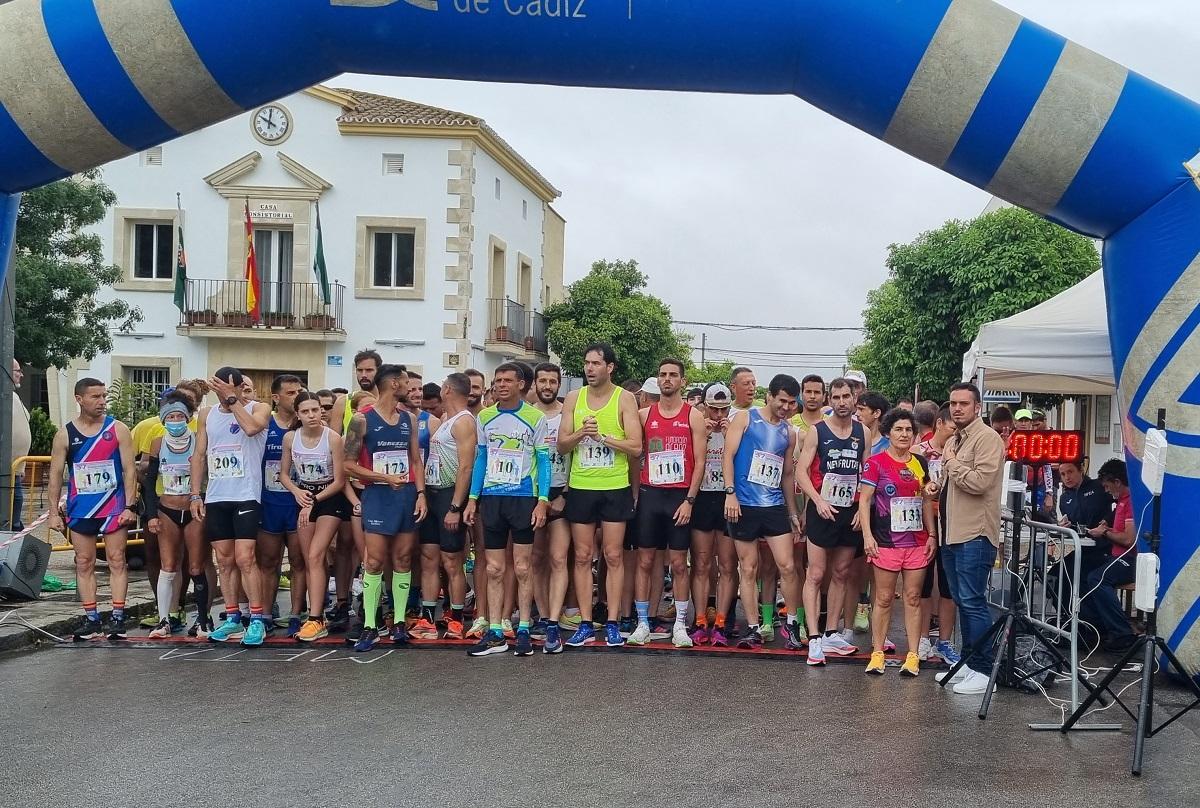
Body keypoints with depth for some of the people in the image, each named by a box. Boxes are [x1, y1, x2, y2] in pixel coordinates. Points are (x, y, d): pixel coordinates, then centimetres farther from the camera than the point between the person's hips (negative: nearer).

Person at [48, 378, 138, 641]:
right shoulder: (65, 434, 2)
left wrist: (130, 506, -11)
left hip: (114, 507, -2)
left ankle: (117, 618, 1)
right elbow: (56, 474, 4)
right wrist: (54, 512, -1)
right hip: (80, 508, 2)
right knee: (84, 563, 5)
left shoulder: (118, 429, -2)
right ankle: (91, 619, 12)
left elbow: (129, 469, -3)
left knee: (116, 561, -2)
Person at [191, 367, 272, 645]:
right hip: (215, 498, 5)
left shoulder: (258, 409, -1)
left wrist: (232, 399, -17)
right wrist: (195, 494, 8)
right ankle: (232, 618, 16)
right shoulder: (207, 415, 13)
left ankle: (257, 619, -5)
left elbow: (251, 427, -24)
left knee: (245, 559, -11)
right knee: (225, 561, 8)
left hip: (246, 496, -5)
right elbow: (199, 455, 14)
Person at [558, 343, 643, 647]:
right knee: (582, 557, 5)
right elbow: (561, 445, 3)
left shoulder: (624, 399, -2)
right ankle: (585, 625, 11)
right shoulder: (573, 398, 6)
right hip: (581, 488, 2)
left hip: (615, 488, -2)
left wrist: (602, 436, -17)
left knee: (614, 556, 2)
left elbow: (636, 447, -9)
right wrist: (582, 433, -16)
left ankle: (612, 624, 8)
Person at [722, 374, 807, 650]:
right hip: (743, 505, -3)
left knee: (787, 566, -3)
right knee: (748, 569, 3)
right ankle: (752, 628, 11)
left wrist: (793, 512, 20)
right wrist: (730, 492, -15)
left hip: (775, 506, 3)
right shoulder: (746, 419, 1)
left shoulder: (789, 433, 14)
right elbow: (728, 455, -5)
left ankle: (792, 624, 12)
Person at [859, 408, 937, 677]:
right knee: (884, 598, 1)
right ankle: (877, 654, 9)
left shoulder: (920, 463, 11)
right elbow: (864, 501, -5)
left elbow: (926, 501, 17)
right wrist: (867, 536, -12)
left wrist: (932, 534, 11)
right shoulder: (876, 463, -3)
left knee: (913, 597, 4)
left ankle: (913, 655, 8)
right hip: (886, 541, -4)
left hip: (917, 541, 4)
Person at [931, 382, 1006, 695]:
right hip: (952, 532, 9)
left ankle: (984, 671, -3)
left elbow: (980, 482, -21)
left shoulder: (987, 438, -10)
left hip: (975, 534, -9)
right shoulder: (953, 441, 19)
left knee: (973, 602, -9)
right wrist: (937, 486, 10)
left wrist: (952, 464, -9)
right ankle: (968, 663, 21)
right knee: (962, 601, 13)